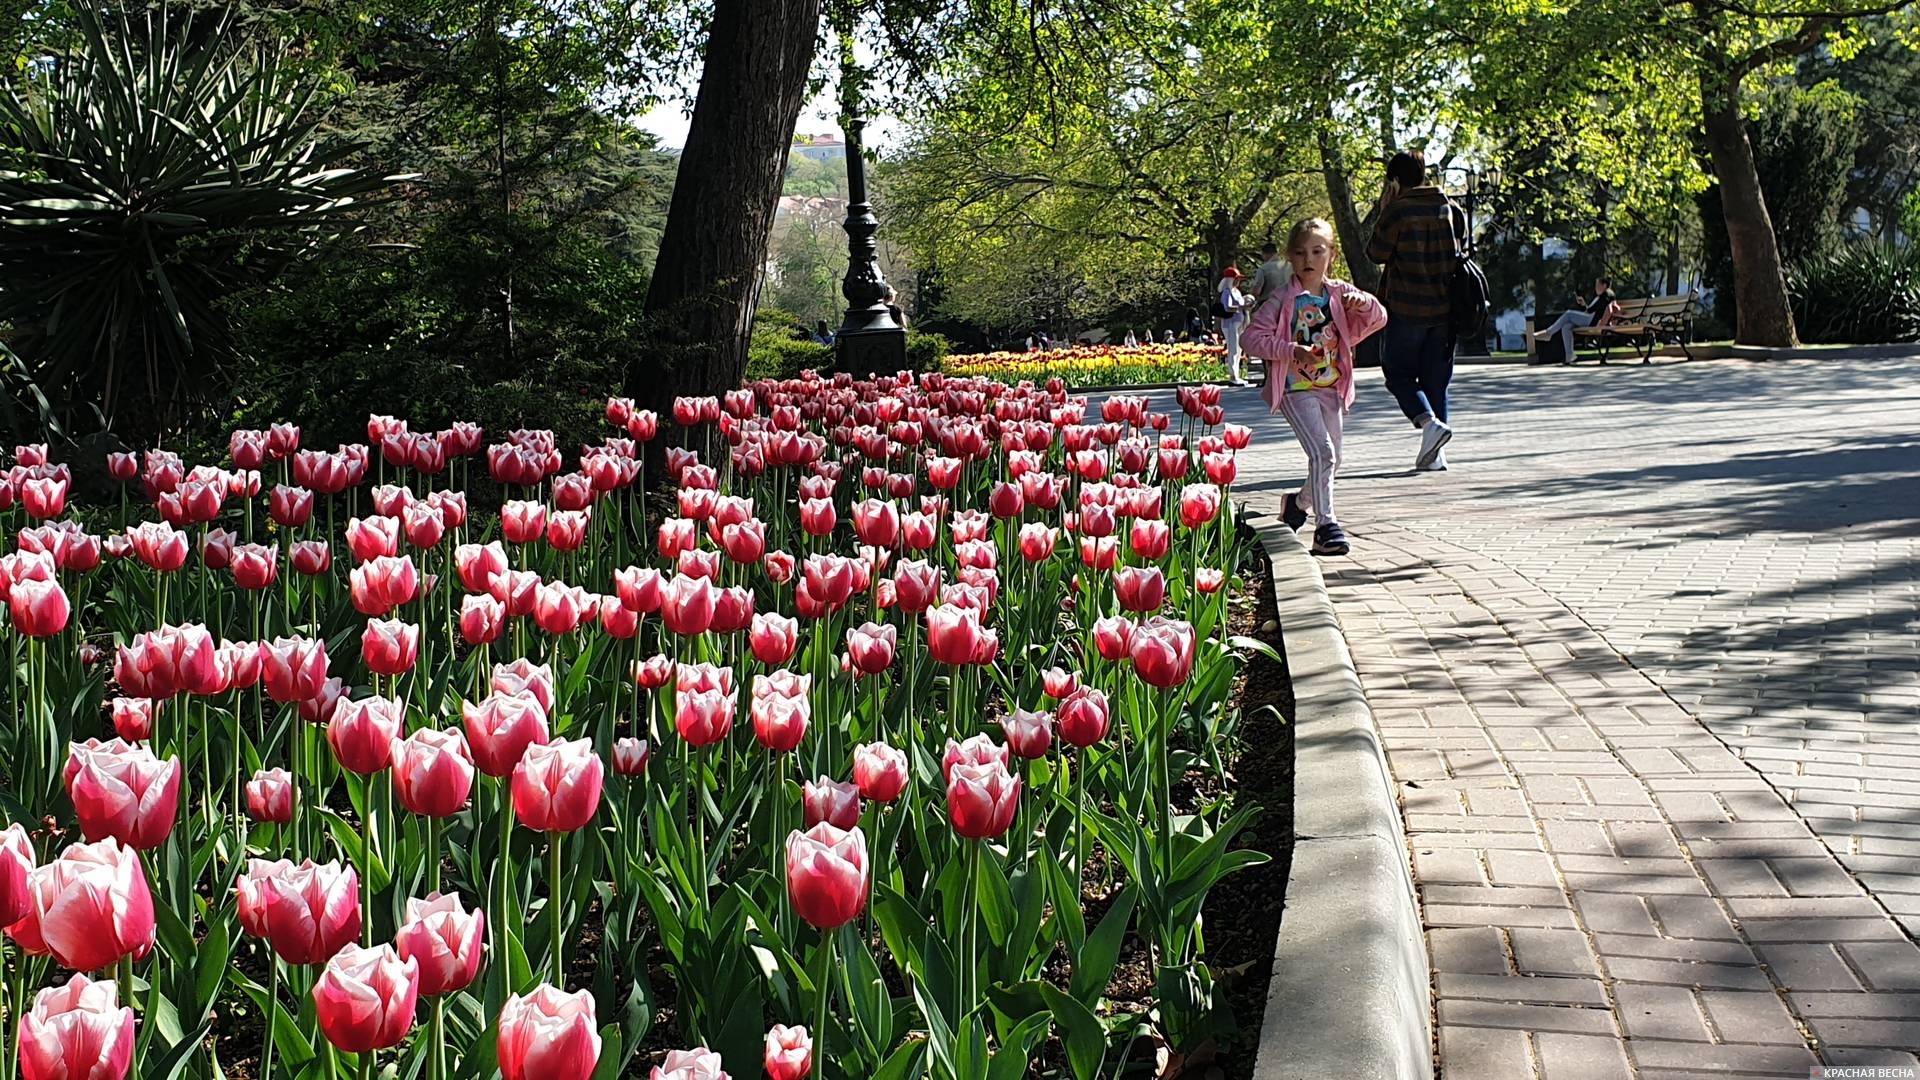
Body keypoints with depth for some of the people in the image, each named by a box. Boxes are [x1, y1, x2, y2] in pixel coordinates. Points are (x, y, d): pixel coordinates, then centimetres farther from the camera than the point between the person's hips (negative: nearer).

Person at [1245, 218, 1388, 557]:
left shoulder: (1339, 294, 6)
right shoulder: (1283, 300, -8)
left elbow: (1379, 319, 10)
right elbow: (1254, 338, -11)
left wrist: (1363, 303, -12)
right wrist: (1292, 350, -22)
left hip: (1332, 388, 6)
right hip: (1296, 389, -6)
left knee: (1332, 458, 12)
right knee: (1322, 452, -21)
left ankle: (1299, 501, 38)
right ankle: (1325, 524, -17)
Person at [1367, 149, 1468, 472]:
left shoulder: (1398, 210, -10)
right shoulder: (1450, 208, 7)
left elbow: (1377, 253, -5)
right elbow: (1461, 248, 17)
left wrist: (1383, 213, 2)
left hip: (1407, 308, -5)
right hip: (1445, 309, 5)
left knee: (1399, 373, 7)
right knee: (1436, 378, 10)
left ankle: (1430, 422, -18)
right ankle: (1435, 453, 7)